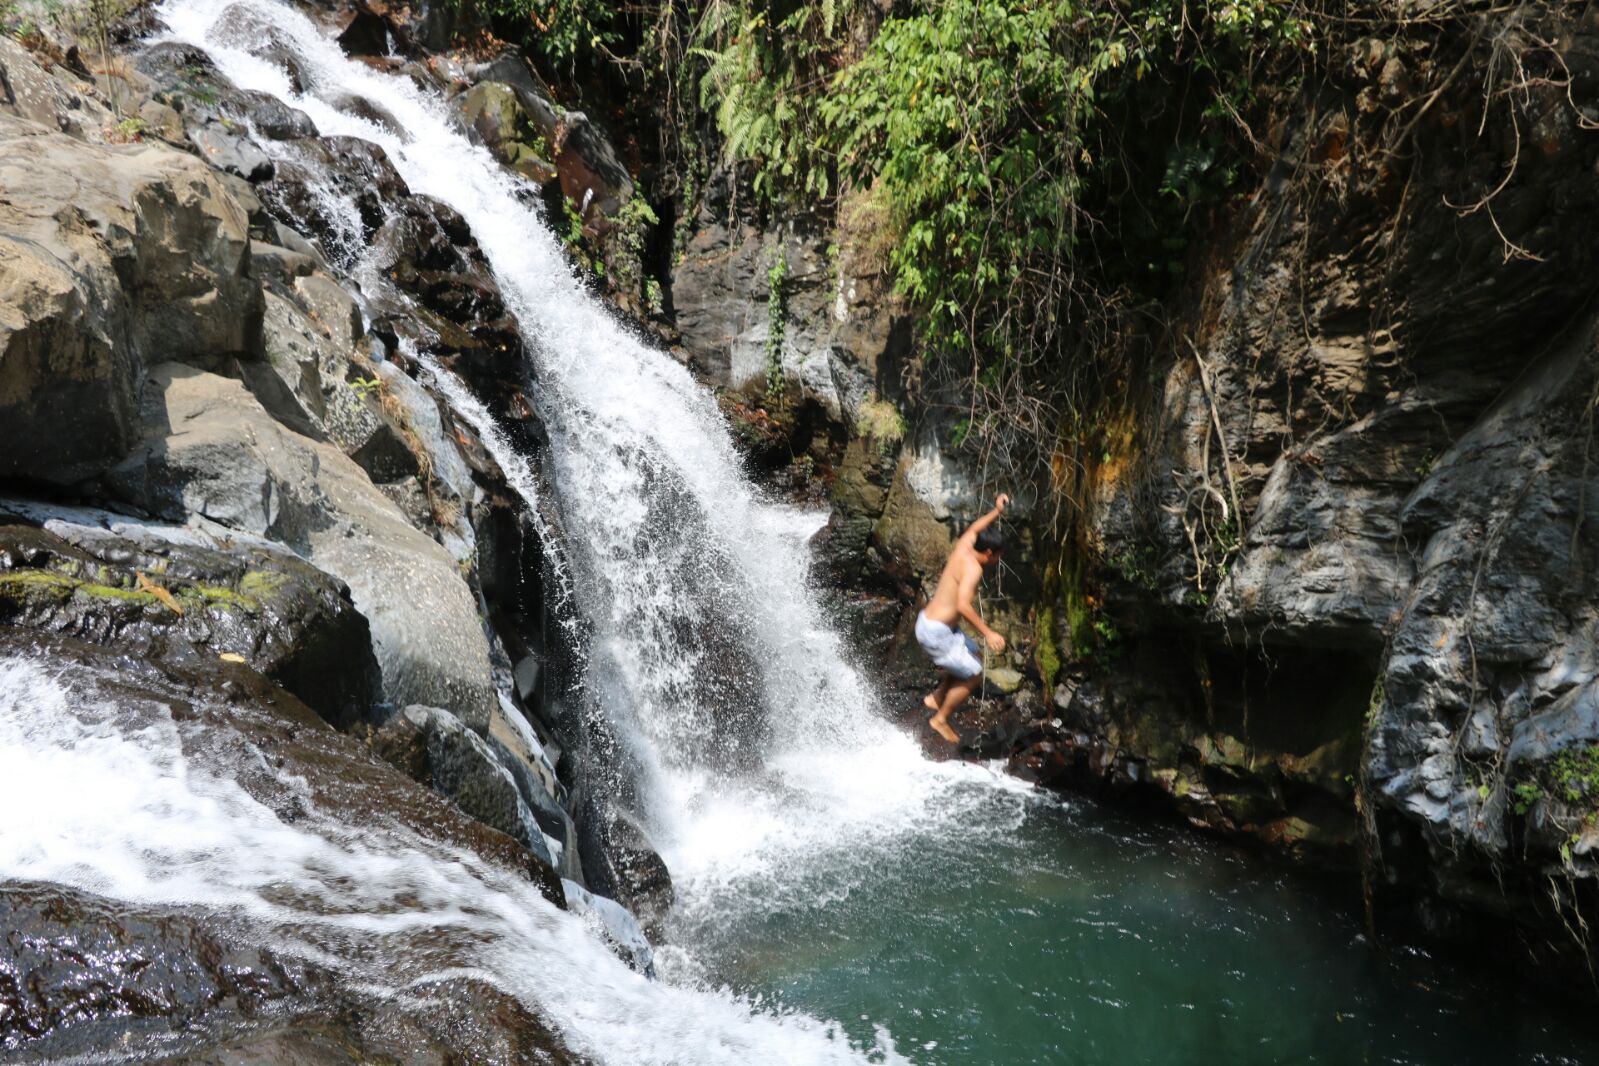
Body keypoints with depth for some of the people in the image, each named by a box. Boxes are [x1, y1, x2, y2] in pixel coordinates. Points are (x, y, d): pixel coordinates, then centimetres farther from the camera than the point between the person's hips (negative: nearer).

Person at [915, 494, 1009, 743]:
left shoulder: (964, 547, 3)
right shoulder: (972, 568, -22)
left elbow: (974, 528, 28)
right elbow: (963, 605, -35)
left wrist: (997, 512, 26)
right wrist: (987, 632, -34)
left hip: (929, 621, 10)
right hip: (936, 632, -10)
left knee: (975, 656, 24)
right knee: (973, 675, 2)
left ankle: (936, 698, 31)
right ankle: (940, 719, 15)